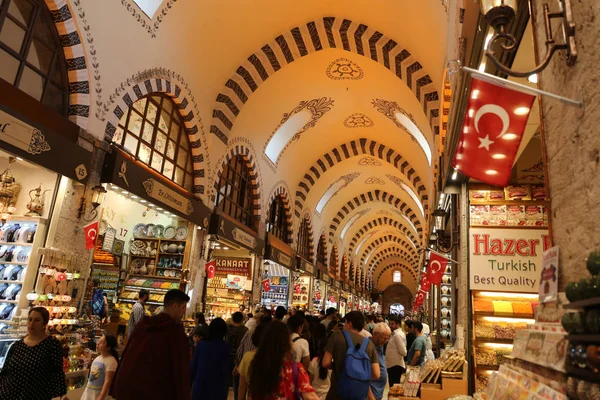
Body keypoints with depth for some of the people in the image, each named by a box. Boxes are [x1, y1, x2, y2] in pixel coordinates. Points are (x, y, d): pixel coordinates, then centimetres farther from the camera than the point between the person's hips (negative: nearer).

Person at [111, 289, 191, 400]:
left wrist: (115, 388, 21)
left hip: (125, 388, 7)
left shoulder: (143, 324, 11)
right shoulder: (176, 332, -10)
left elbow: (126, 356, 15)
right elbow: (181, 371, -10)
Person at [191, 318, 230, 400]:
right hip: (216, 386, -2)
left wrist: (191, 380, 14)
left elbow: (194, 365, 1)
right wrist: (226, 386, 4)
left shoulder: (201, 343, -2)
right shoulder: (224, 346, -10)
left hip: (200, 384, 2)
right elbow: (225, 369, -9)